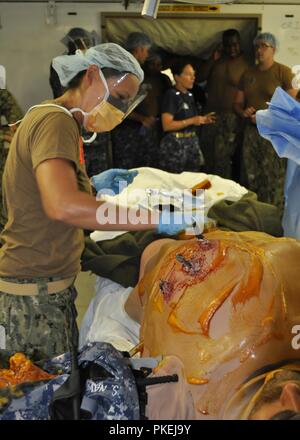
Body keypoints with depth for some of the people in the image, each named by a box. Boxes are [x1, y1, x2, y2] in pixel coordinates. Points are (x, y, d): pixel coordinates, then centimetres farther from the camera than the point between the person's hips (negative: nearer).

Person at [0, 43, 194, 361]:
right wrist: (155, 219, -32)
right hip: (33, 296, -10)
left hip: (50, 289, 10)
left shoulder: (47, 116, 15)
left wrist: (92, 185, 9)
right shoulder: (55, 121, -18)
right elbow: (62, 205, -35)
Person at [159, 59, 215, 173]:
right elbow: (166, 125, -17)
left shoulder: (190, 95, 14)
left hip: (192, 143, 8)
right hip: (175, 145, -7)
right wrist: (191, 121, -18)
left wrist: (202, 120, 6)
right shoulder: (171, 95, -10)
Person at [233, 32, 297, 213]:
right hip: (251, 131, 6)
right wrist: (243, 112, -1)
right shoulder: (248, 74, 15)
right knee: (251, 179, 7)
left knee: (274, 181, -7)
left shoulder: (283, 72, -3)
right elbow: (238, 102, 22)